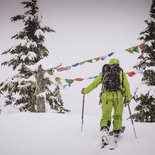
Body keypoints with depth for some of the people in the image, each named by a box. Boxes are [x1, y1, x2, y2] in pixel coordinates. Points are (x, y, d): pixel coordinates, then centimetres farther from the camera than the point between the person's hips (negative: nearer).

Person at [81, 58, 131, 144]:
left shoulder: (103, 72, 16)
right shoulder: (122, 73, 14)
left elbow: (94, 84, 18)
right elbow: (126, 86, 10)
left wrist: (85, 91, 30)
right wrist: (128, 98, 19)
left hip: (106, 96, 0)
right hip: (118, 96, 0)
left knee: (106, 116, 6)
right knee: (118, 116, 19)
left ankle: (104, 129, -19)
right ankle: (117, 133, 19)